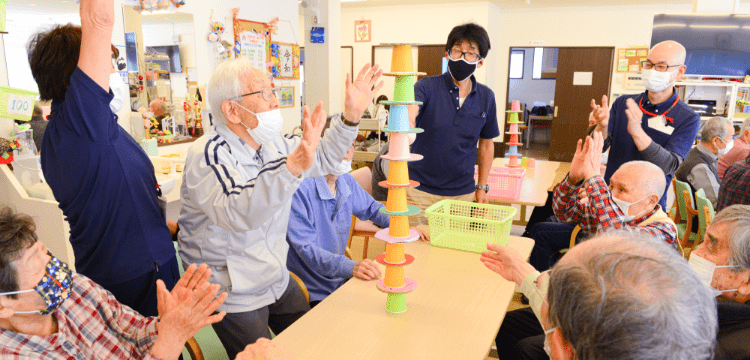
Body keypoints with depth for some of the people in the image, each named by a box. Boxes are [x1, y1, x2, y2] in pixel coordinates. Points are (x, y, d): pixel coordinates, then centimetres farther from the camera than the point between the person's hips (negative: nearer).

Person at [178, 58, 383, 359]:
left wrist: (351, 115, -2)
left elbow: (323, 160, 12)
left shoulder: (272, 144, 0)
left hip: (278, 280, 7)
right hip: (235, 296, -7)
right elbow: (239, 214, -41)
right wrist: (294, 166, -54)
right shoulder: (207, 155, -24)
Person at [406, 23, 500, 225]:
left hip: (462, 194, 2)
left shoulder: (486, 98, 3)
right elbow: (408, 114, -27)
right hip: (420, 191, -2)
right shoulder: (427, 87, -6)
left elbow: (486, 144, 13)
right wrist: (406, 123, -51)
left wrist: (482, 186, 9)